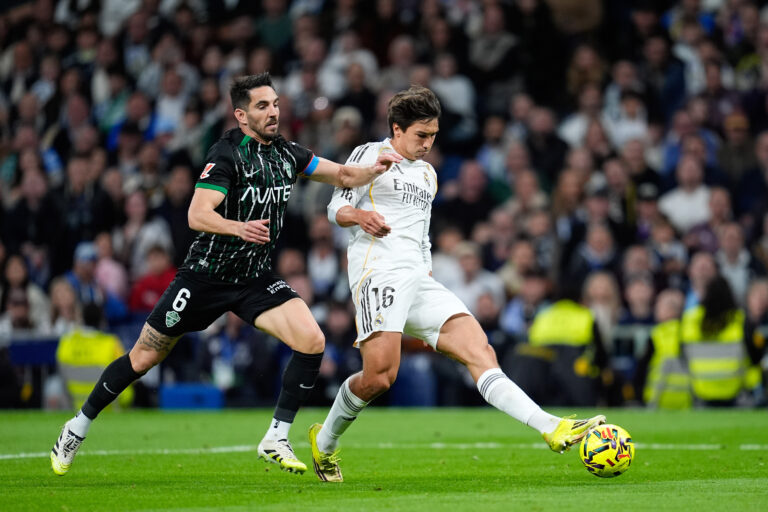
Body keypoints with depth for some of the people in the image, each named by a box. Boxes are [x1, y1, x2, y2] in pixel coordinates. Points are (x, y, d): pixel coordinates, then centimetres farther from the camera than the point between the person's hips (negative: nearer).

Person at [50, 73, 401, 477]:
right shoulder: (226, 154, -17)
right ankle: (79, 426, 24)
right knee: (144, 357, 4)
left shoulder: (287, 154, 3)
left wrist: (373, 170, -10)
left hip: (256, 279, 5)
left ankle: (276, 439, -7)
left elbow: (342, 175, 11)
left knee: (312, 341, -17)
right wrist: (239, 227, -45)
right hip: (206, 274, -5)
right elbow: (197, 215, -27)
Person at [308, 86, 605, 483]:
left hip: (418, 281, 7)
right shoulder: (371, 155, 6)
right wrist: (361, 216, -21)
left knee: (480, 351, -10)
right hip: (378, 269, -7)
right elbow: (336, 208, 1)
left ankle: (552, 430, -25)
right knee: (379, 376, -21)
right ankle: (325, 441, 6)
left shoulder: (428, 174, 28)